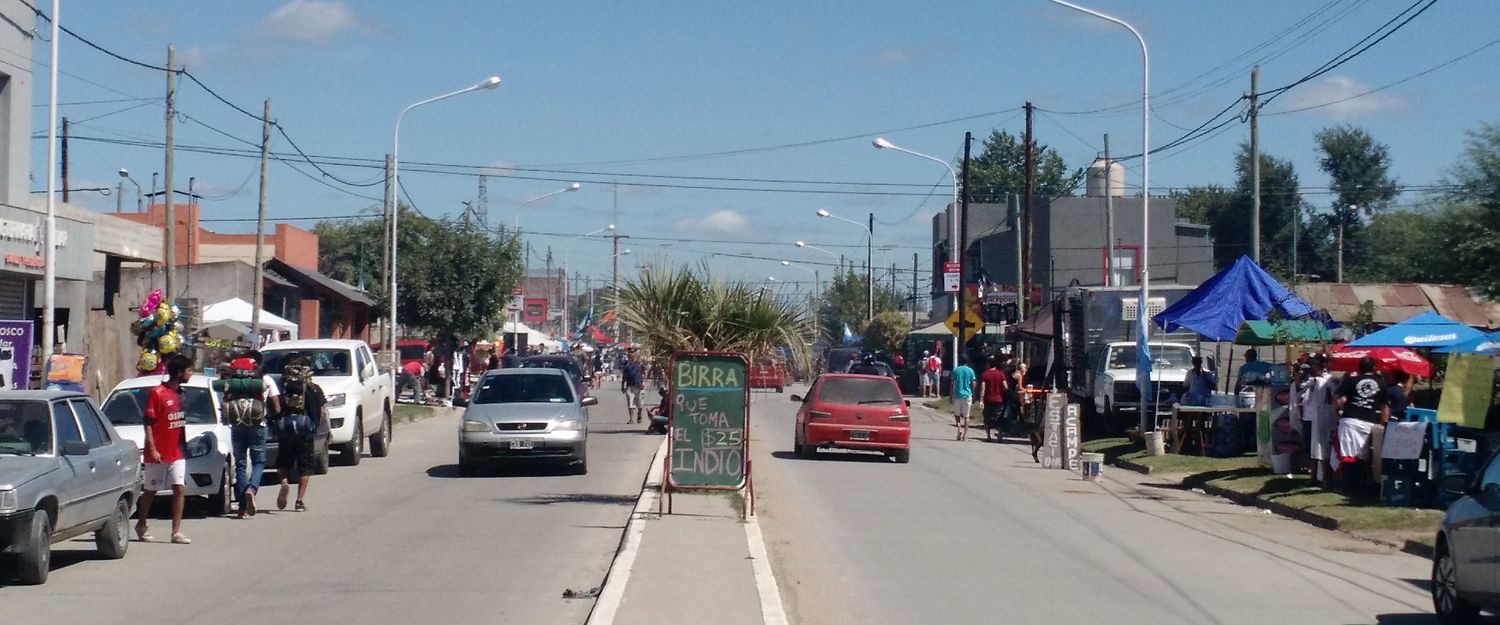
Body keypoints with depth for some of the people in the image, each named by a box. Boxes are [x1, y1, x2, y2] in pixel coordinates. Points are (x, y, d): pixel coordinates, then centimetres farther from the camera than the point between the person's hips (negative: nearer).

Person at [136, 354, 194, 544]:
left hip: (177, 452, 6)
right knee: (151, 491, 8)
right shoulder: (157, 393, -11)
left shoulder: (180, 393, 11)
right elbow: (148, 423, -12)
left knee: (179, 489, -6)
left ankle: (176, 532, -7)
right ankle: (141, 525, 28)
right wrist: (152, 449, -17)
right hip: (158, 454, -5)